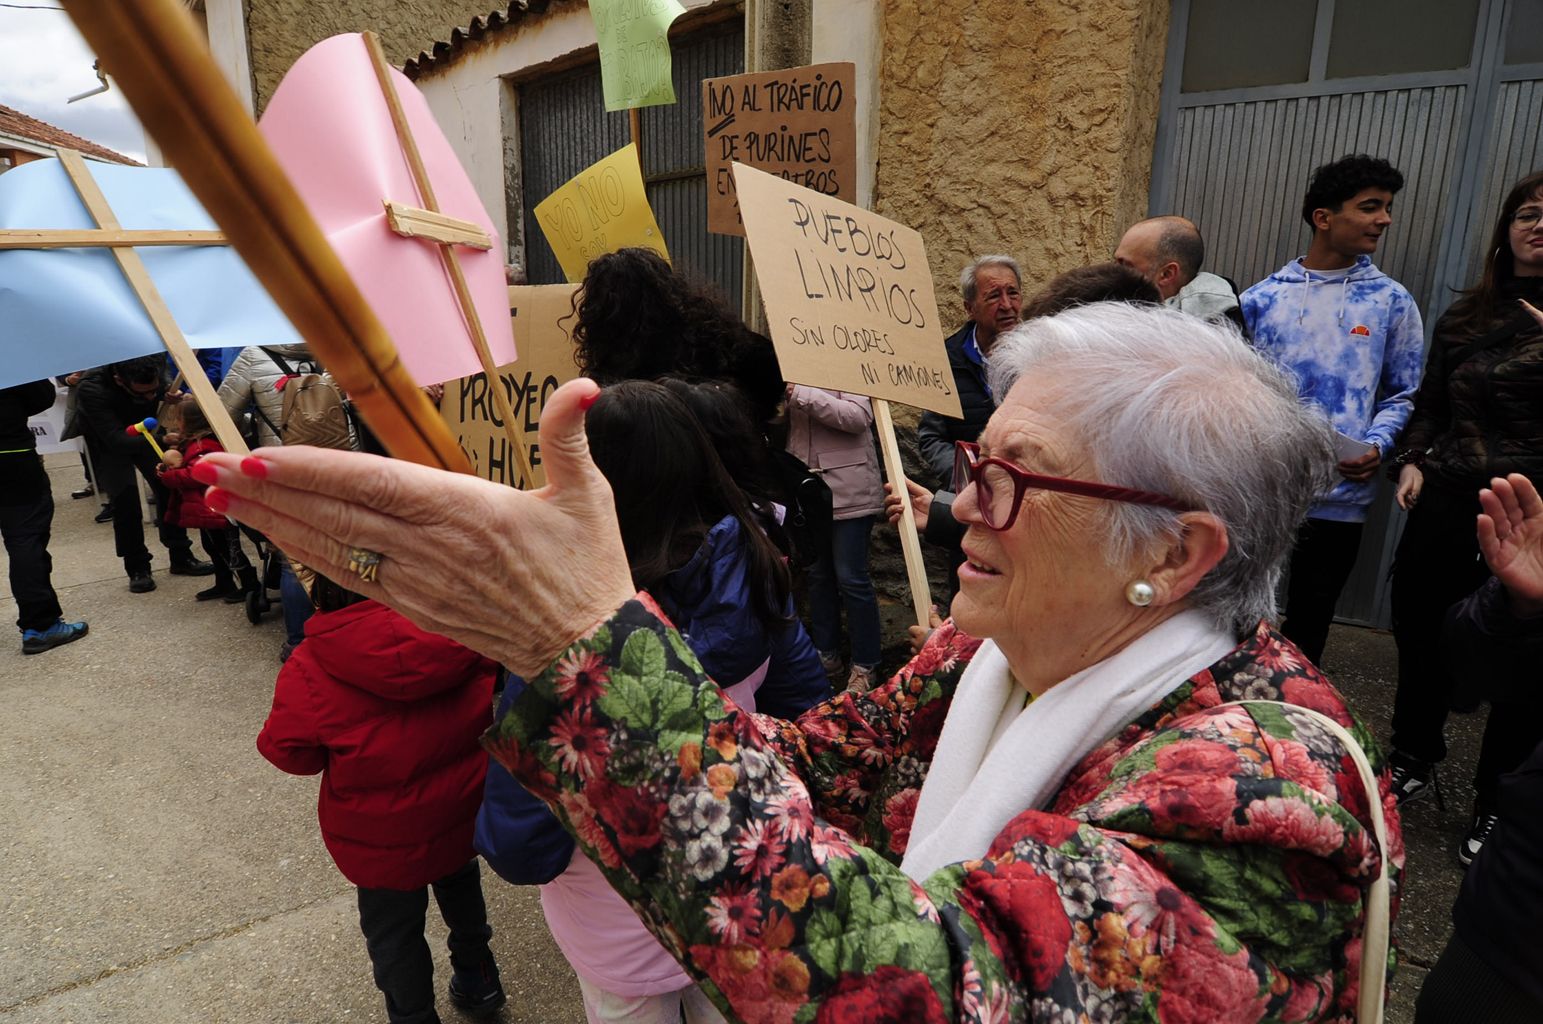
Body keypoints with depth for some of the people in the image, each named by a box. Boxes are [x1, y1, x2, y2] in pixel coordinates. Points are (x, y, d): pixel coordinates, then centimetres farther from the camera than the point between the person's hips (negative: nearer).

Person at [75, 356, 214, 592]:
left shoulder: (154, 368, -29)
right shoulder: (92, 389, -38)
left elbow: (167, 390, -5)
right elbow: (117, 440, -42)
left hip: (146, 433, 3)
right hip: (109, 444, -3)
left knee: (169, 487, -3)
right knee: (125, 499, -14)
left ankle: (181, 557, 10)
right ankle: (137, 568, 0)